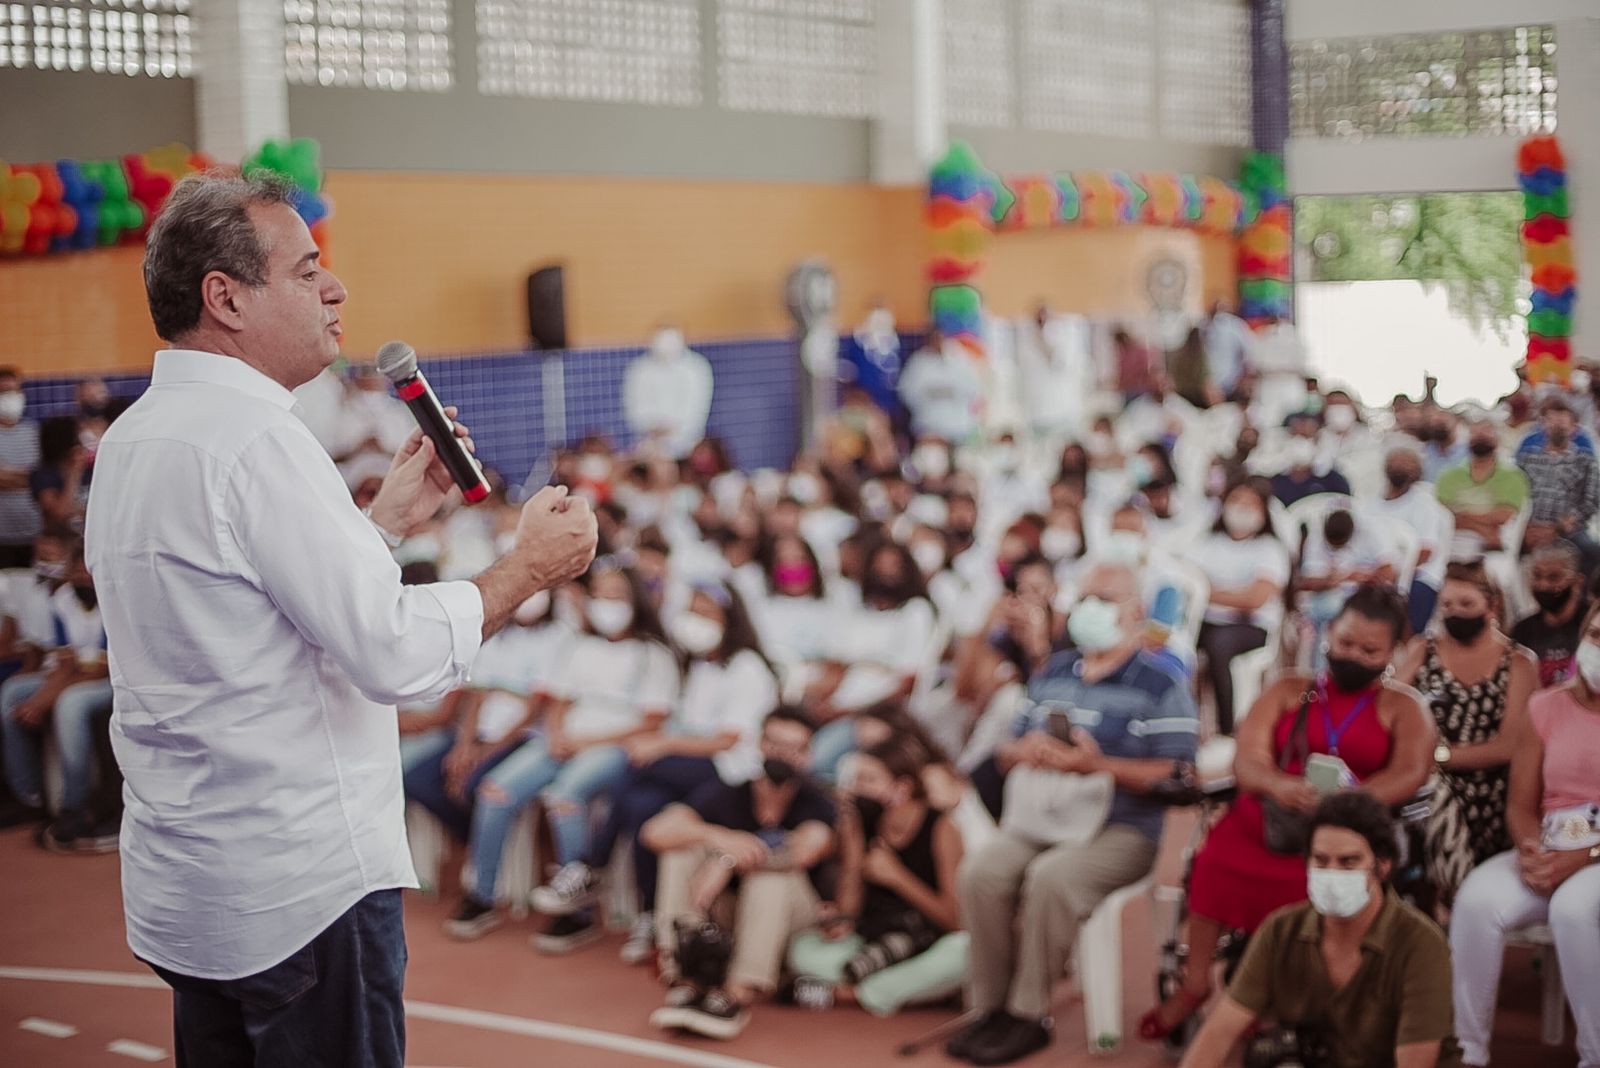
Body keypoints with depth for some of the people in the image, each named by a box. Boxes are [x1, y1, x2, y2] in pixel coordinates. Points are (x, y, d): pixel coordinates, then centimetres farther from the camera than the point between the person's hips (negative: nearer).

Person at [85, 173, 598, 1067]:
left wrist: (390, 518, 16)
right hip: (300, 894, -9)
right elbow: (394, 655, -23)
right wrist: (530, 567, -9)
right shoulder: (253, 439, -19)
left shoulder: (136, 437, 11)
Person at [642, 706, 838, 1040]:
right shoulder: (726, 795, -5)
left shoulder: (816, 805, -12)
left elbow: (805, 851, -36)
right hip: (725, 916, 3)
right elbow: (655, 832, -20)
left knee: (776, 869, -31)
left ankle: (740, 997, -37)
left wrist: (728, 861, -38)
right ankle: (686, 984, -28)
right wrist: (720, 838, -36)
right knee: (684, 848, -18)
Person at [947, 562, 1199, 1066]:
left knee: (1050, 876, -34)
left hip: (1122, 830, -5)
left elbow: (1174, 777, -11)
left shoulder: (1160, 687, -2)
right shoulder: (1052, 674, 17)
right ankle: (990, 1006, -13)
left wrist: (1095, 765, -21)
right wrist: (1023, 752, -4)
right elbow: (1009, 754, 21)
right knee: (982, 870, -24)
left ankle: (1029, 1015, -19)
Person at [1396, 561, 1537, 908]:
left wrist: (1439, 755, -11)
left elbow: (1508, 747, -3)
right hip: (1428, 784, 1)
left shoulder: (1519, 662, 8)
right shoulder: (1423, 651, 15)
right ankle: (1451, 907, -19)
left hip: (1486, 799, -1)